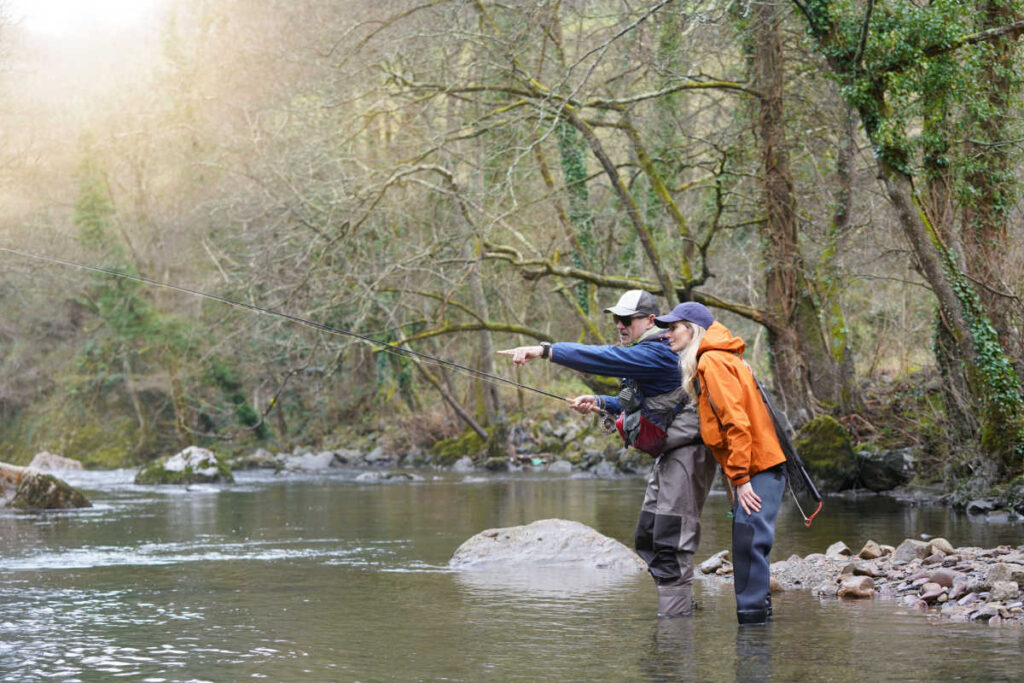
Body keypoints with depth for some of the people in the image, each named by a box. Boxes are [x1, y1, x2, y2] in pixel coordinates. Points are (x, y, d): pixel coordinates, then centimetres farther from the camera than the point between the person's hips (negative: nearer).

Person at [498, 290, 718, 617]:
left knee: (671, 544, -11)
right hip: (668, 455, 11)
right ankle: (682, 604, 22)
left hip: (687, 452, -11)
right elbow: (641, 405, 26)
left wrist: (544, 350, -35)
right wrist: (599, 403, 10)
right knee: (648, 539, 14)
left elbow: (604, 358, -31)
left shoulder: (656, 353, -18)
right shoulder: (644, 352, 16)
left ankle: (674, 616, -10)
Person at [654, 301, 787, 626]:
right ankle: (758, 609, 18)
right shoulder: (711, 361, 20)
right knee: (746, 542, 12)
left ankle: (752, 614, -13)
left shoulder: (713, 363, -12)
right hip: (755, 466, 10)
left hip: (757, 467, -10)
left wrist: (741, 477, -20)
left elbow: (737, 422, -19)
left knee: (748, 541, -13)